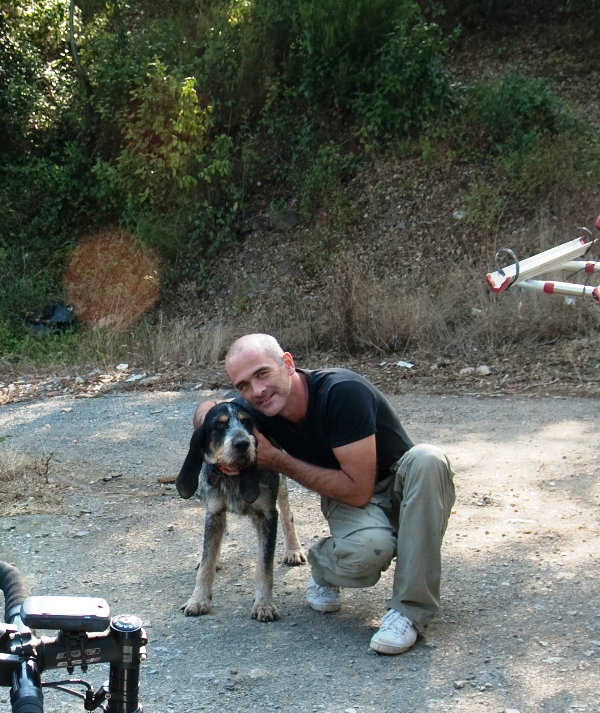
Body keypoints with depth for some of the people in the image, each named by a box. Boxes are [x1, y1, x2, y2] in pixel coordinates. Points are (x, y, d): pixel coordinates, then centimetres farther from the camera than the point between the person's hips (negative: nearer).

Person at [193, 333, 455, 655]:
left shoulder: (342, 392, -30)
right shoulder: (260, 411, -13)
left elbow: (358, 490, -30)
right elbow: (206, 409, 8)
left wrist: (279, 461, -25)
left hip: (401, 489, -1)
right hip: (349, 500, 2)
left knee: (427, 459, -38)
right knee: (366, 550, -36)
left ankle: (411, 609, -27)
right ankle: (323, 567, 3)